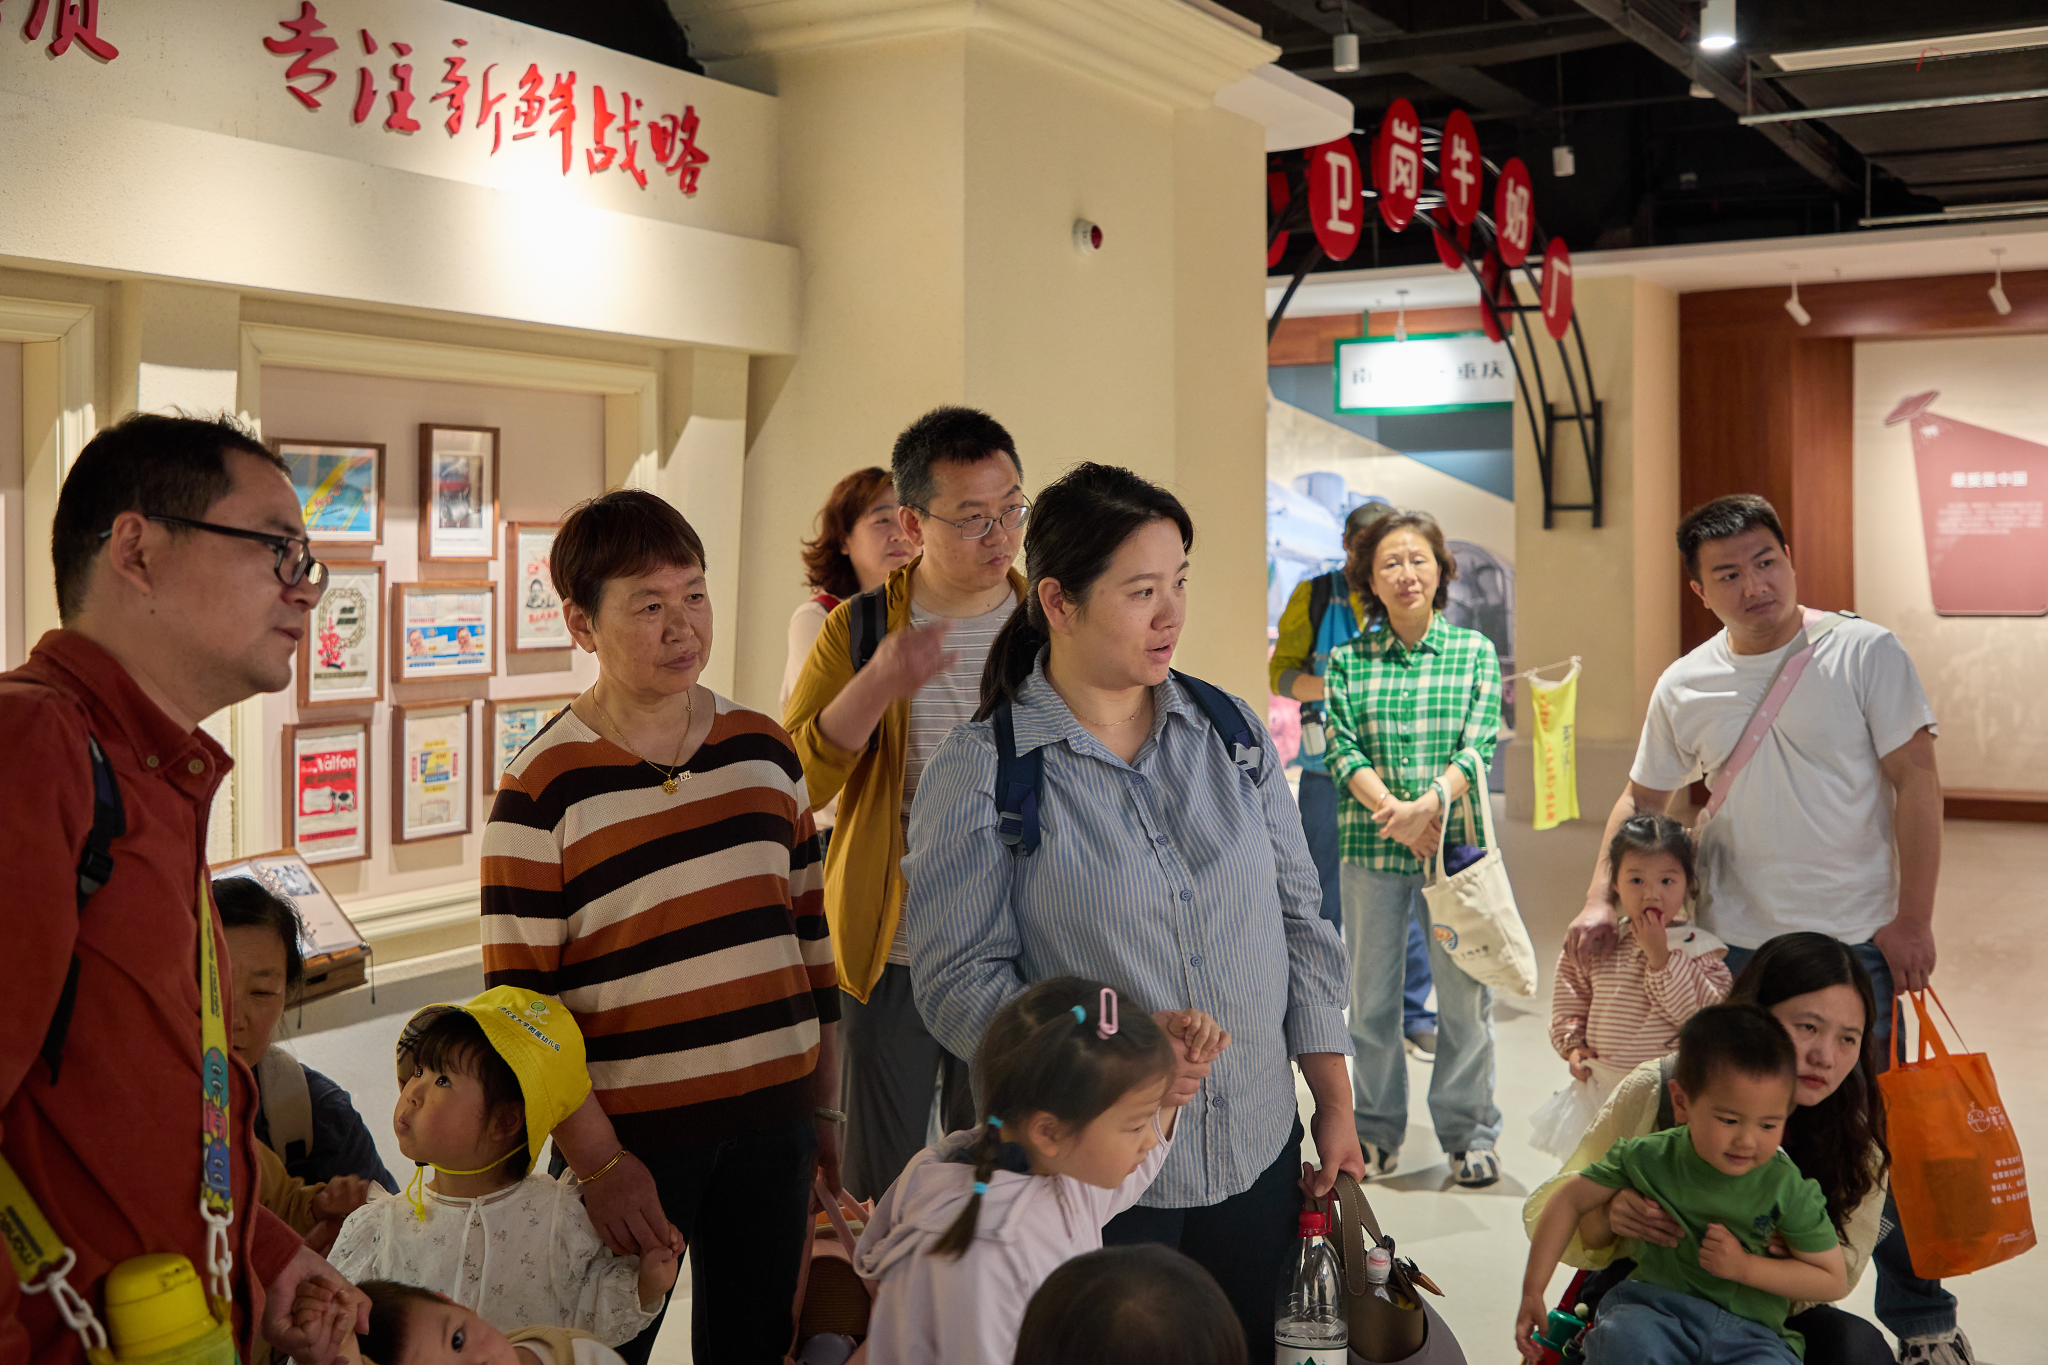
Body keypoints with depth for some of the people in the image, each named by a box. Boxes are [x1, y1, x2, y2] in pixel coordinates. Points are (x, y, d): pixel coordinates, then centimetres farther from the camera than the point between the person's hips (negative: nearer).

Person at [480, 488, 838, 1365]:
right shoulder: (543, 788, -10)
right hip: (630, 1133, -4)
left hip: (772, 1120, 4)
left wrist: (826, 1107, 13)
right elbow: (519, 1002, -9)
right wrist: (599, 1161, -12)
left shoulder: (764, 749, 5)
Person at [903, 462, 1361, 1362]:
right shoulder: (977, 773, -10)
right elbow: (956, 981, -12)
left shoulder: (1229, 729, 3)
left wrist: (1335, 1103, 7)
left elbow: (1298, 917, 8)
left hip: (1259, 1151, 4)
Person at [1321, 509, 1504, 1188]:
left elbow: (1477, 745, -3)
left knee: (1463, 992, 2)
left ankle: (1468, 1133, 16)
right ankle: (1377, 1132, 20)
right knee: (1371, 995, 7)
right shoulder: (1348, 660, 7)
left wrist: (1428, 806, -19)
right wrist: (1391, 813, -16)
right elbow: (1342, 750, 0)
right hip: (1370, 844, 1)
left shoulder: (1474, 650, 5)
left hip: (1454, 838, -1)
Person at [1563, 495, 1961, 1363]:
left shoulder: (1865, 653, -6)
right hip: (1735, 945, 3)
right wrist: (1601, 901, 2)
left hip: (1857, 942, -2)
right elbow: (1641, 801, 13)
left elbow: (1917, 785, -6)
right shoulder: (1684, 688, 3)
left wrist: (1911, 919, -10)